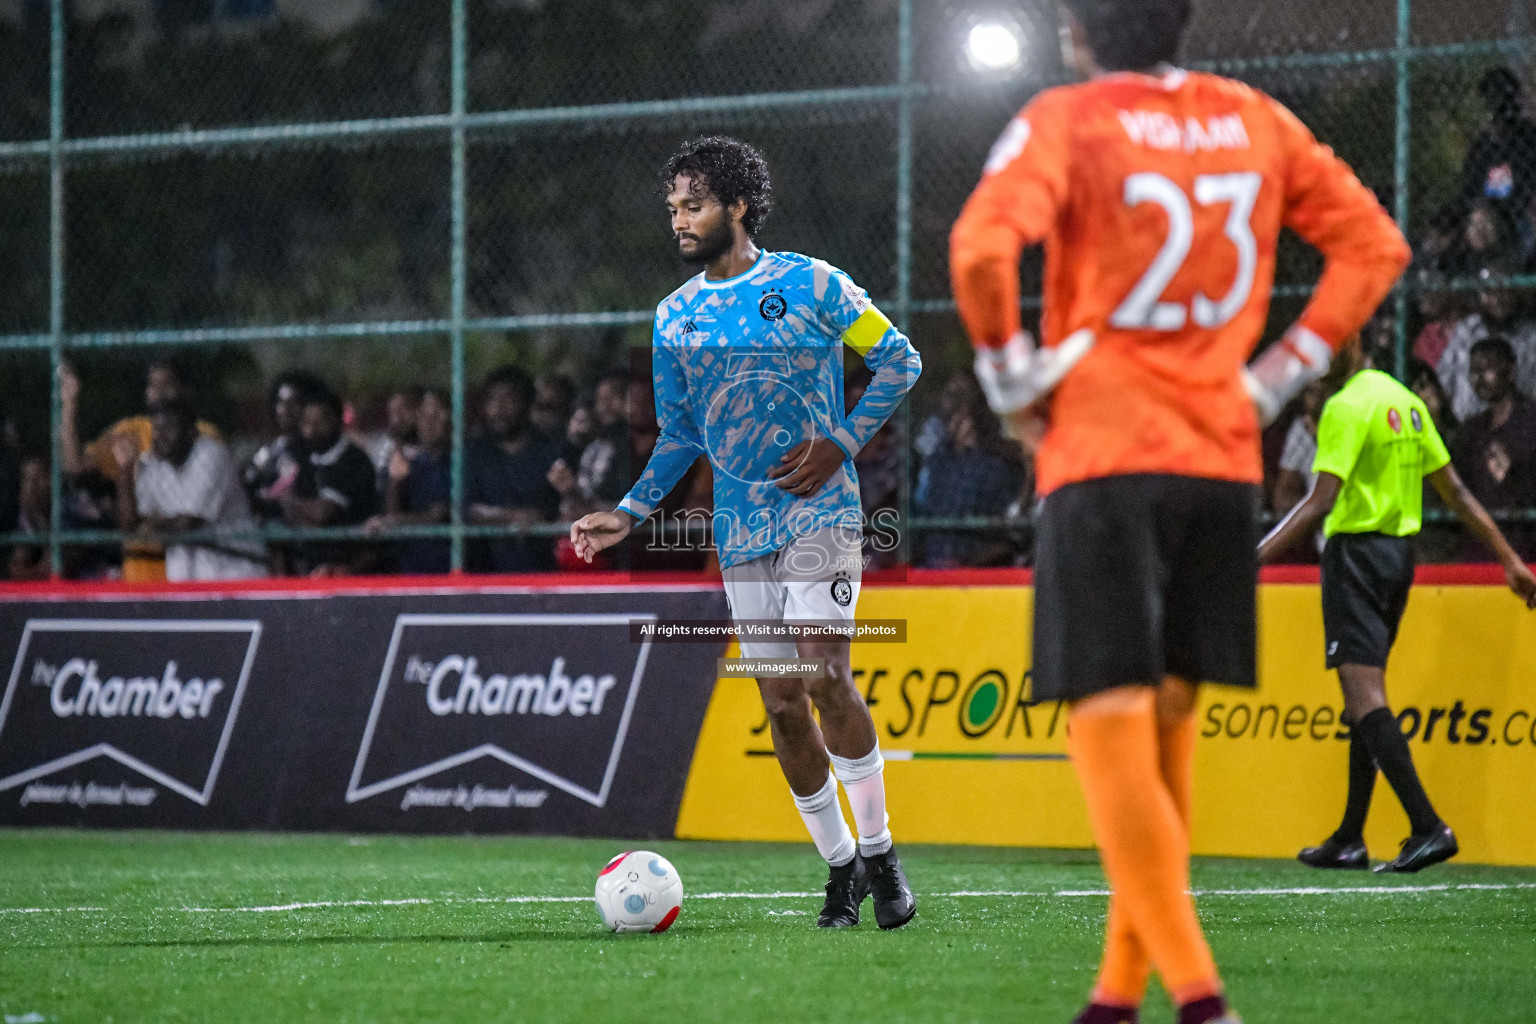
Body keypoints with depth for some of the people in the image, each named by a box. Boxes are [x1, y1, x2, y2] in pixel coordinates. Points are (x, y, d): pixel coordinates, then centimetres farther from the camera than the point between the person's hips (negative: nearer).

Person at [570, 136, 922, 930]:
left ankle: (878, 850, -6)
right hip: (741, 529, 5)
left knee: (824, 677, -18)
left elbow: (899, 360, 1)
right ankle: (839, 864, 13)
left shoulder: (809, 285, -4)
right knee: (780, 701, 2)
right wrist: (629, 514, 7)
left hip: (818, 510, -5)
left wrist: (839, 444, -9)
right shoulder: (675, 318, 10)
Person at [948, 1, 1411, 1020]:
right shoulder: (1253, 120, 10)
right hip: (1224, 461, 5)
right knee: (1166, 729, 14)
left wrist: (1012, 376, -6)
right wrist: (1281, 374, 11)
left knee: (1113, 728, -6)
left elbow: (983, 246, -21)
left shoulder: (1066, 122, -5)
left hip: (1101, 455, -5)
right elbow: (1373, 240, 12)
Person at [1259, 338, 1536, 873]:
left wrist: (1259, 556, -23)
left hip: (1356, 552, -9)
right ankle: (1349, 840, 17)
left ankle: (1427, 825, -25)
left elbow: (1322, 501, -21)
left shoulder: (1346, 407, -13)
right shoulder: (1406, 403, 13)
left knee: (1365, 694, -13)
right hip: (1400, 554, 9)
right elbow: (1456, 492, 14)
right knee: (1365, 696, 13)